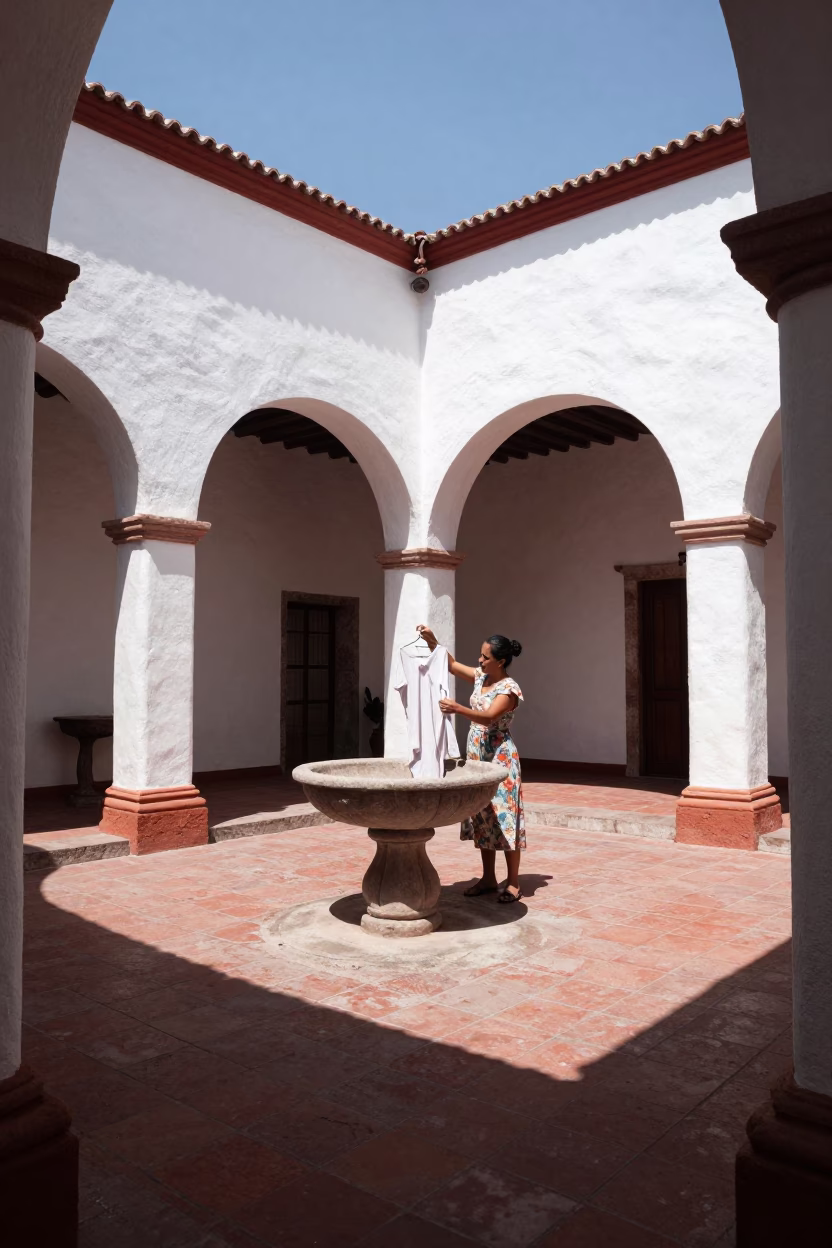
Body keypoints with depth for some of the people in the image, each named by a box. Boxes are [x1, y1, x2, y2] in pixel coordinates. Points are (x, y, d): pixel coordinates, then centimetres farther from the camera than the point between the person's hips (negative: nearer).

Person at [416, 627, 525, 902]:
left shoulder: (509, 689, -15)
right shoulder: (480, 676, 7)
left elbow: (489, 717, -28)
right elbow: (451, 665, 13)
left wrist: (458, 709, -41)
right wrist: (432, 641, 0)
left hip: (500, 758, -8)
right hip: (477, 758, 8)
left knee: (503, 817, -4)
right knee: (482, 817, 11)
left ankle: (513, 883, 5)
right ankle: (488, 878, 20)